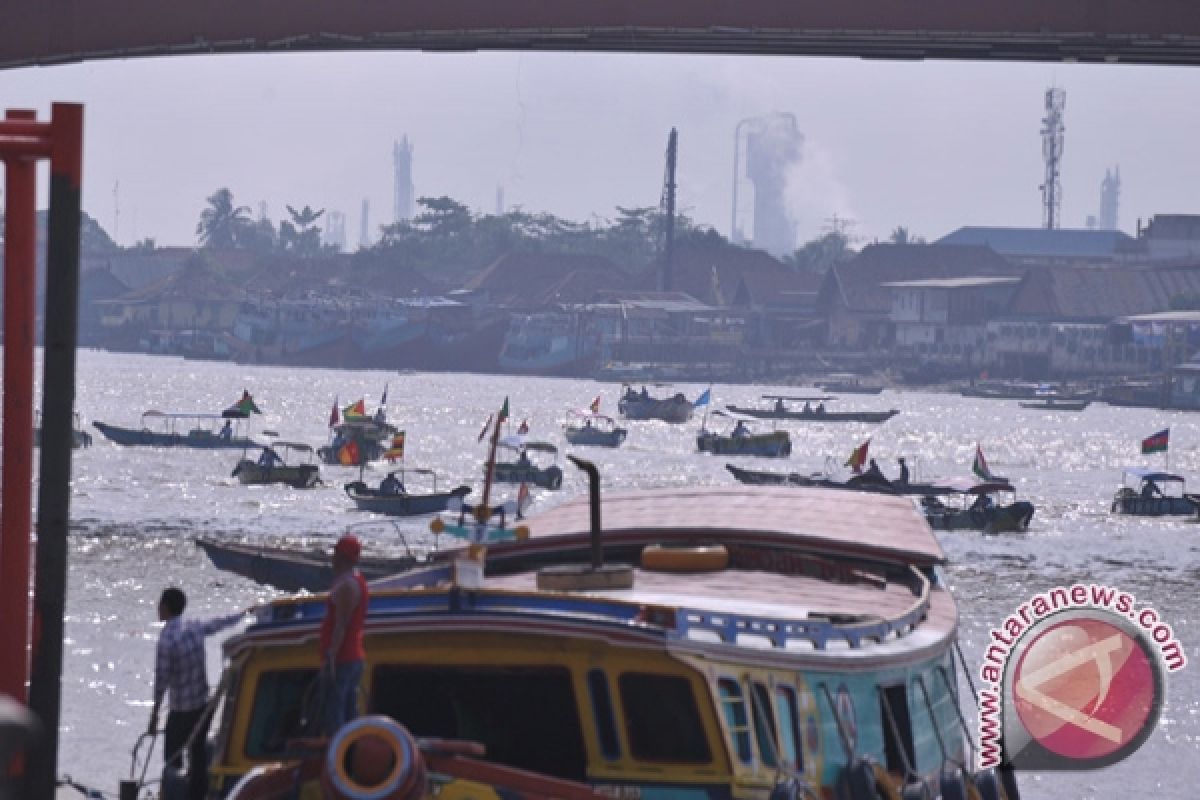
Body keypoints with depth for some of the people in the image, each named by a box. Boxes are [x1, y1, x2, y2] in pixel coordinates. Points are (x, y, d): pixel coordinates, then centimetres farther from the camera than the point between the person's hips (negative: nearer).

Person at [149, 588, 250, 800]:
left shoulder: (167, 640, -21)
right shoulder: (194, 628, 0)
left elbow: (161, 680, -19)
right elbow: (221, 623, 19)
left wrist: (155, 714, -12)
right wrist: (244, 613, 38)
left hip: (181, 711, -7)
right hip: (203, 704, 7)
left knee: (173, 759, 1)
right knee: (198, 755, 15)